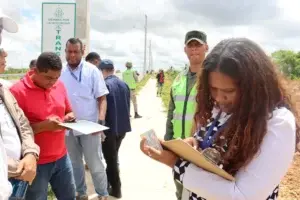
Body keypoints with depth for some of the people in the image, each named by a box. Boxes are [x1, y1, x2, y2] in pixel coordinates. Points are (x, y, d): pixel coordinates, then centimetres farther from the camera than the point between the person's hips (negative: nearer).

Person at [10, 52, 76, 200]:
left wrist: (69, 118, -7)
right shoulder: (17, 91, -16)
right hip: (36, 162, -5)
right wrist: (44, 126, -26)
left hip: (61, 157, 6)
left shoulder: (59, 86, 2)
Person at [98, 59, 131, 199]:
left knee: (111, 159, 7)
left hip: (109, 128, -7)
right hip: (122, 126, 7)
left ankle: (116, 189, 17)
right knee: (113, 157, 22)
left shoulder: (104, 85, -17)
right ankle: (109, 181, 36)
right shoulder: (124, 85, 4)